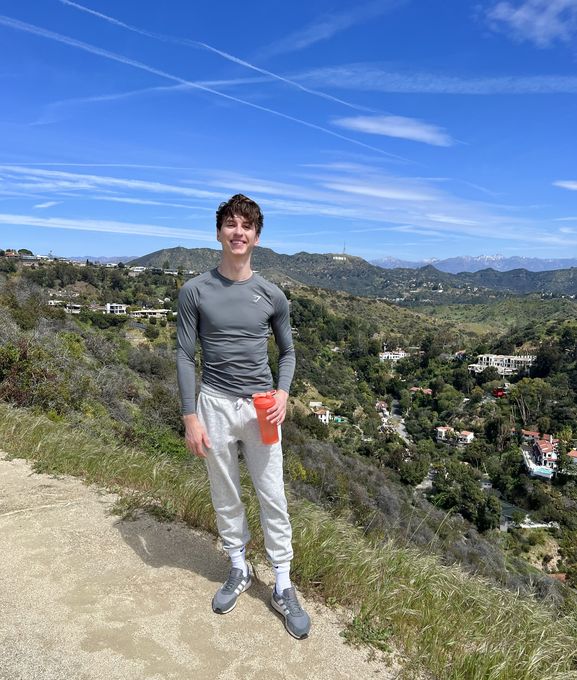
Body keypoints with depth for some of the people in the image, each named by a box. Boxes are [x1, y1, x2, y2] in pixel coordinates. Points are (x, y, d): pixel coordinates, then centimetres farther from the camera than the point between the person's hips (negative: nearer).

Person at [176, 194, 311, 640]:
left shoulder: (272, 296, -1)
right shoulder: (195, 291, -4)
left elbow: (287, 352, 9)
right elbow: (185, 357, -3)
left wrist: (283, 393, -9)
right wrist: (191, 417, -7)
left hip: (260, 407, 1)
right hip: (215, 405, 0)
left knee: (273, 497, 6)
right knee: (225, 495, 13)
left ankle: (283, 587, 22)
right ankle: (239, 570, 35)